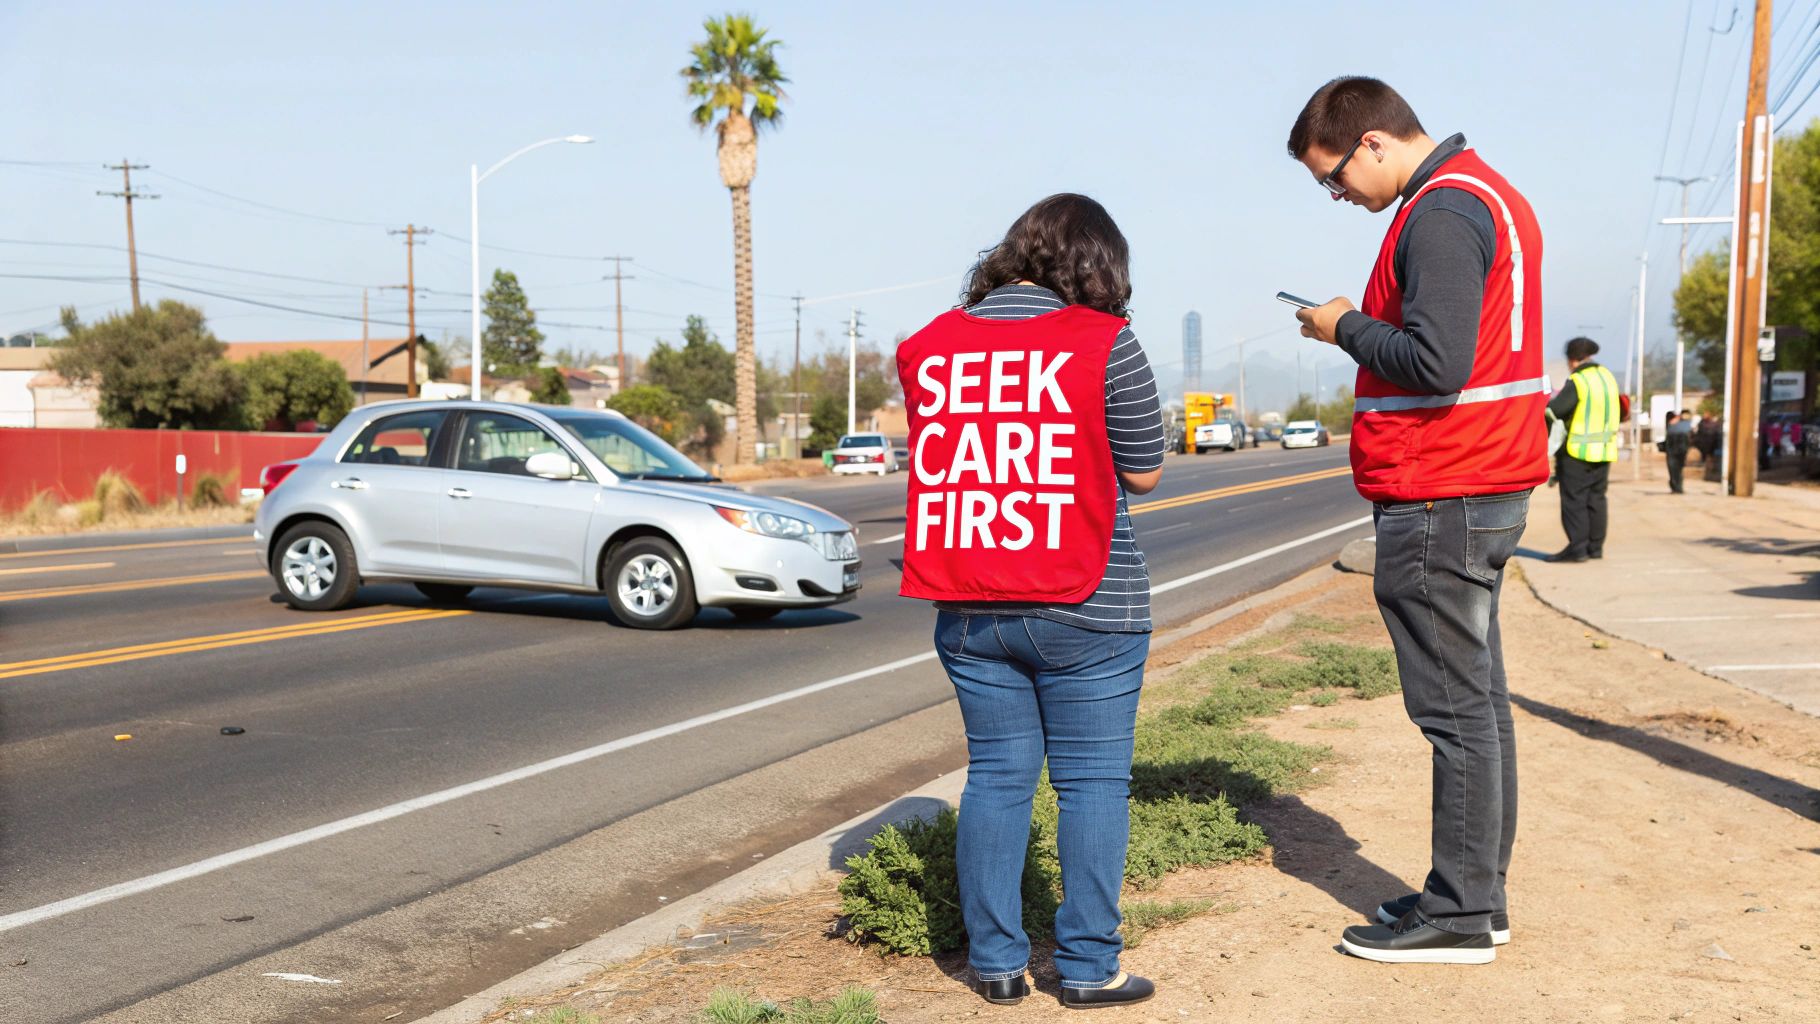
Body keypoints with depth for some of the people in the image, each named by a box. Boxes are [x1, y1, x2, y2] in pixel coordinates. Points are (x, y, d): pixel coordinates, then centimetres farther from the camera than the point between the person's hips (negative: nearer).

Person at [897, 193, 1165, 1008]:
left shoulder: (929, 346, 4)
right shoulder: (1103, 342, -8)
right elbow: (1144, 474, -1)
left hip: (969, 610, 4)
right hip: (1085, 607, -4)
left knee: (996, 776, 12)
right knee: (1092, 780, 7)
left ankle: (996, 962, 17)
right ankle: (1087, 966, 12)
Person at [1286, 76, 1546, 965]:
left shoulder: (1441, 212, -15)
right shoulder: (1485, 193, 18)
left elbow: (1436, 364, -24)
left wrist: (1348, 327, -9)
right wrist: (1365, 330, 10)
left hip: (1438, 504, -11)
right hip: (1486, 489, 11)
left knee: (1456, 708, -5)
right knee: (1476, 699, 14)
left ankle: (1459, 915, 4)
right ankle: (1477, 897, 23)